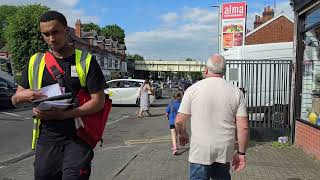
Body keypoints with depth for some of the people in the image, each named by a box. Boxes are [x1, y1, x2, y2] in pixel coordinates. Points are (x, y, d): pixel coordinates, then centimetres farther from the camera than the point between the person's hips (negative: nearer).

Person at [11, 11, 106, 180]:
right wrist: (23, 96, -11)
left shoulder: (86, 60, -3)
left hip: (78, 139, -3)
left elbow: (99, 101, -7)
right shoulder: (35, 62, 8)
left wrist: (63, 115, -18)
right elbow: (15, 99, 14)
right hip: (46, 139, 4)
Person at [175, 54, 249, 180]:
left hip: (200, 151, -3)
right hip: (225, 151, 3)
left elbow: (179, 121, -4)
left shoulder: (193, 89, -7)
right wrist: (241, 153, 6)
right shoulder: (236, 92, -2)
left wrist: (182, 134, 16)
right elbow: (243, 127, -5)